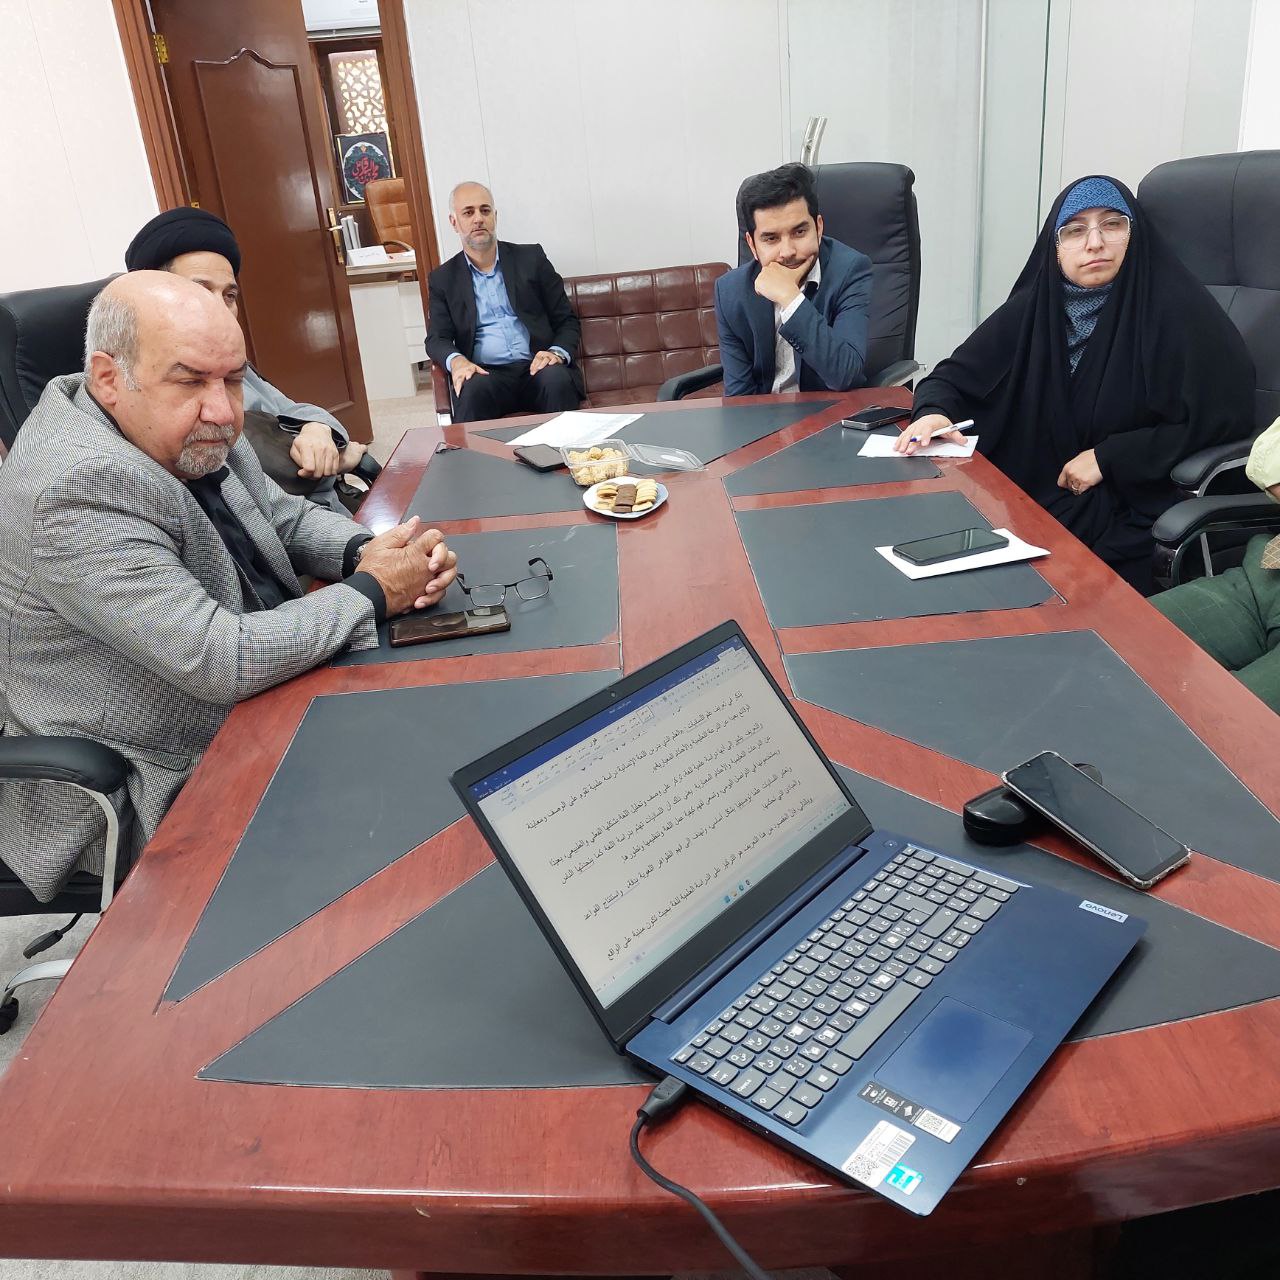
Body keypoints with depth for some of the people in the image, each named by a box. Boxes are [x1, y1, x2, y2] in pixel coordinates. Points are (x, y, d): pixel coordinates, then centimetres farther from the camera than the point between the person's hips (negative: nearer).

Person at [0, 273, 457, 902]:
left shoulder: (194, 433, -2)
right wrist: (371, 592, -21)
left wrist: (369, 551, -10)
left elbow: (286, 515, 12)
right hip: (162, 790, -8)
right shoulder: (77, 491, -29)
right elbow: (221, 663, -32)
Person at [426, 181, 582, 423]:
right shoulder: (443, 279, 15)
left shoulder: (531, 258, 14)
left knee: (556, 378, -34)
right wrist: (455, 360, -16)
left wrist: (557, 353, -10)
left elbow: (567, 321, 13)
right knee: (474, 388, -35)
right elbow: (436, 339, 9)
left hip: (536, 367, 1)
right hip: (485, 373, 0)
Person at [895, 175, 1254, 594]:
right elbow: (953, 376, 12)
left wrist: (1108, 457, -14)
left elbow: (1224, 414, -10)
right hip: (1027, 498, 5)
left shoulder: (1174, 309, -7)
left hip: (1127, 519, -4)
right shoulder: (1033, 307, 6)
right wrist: (934, 413, -12)